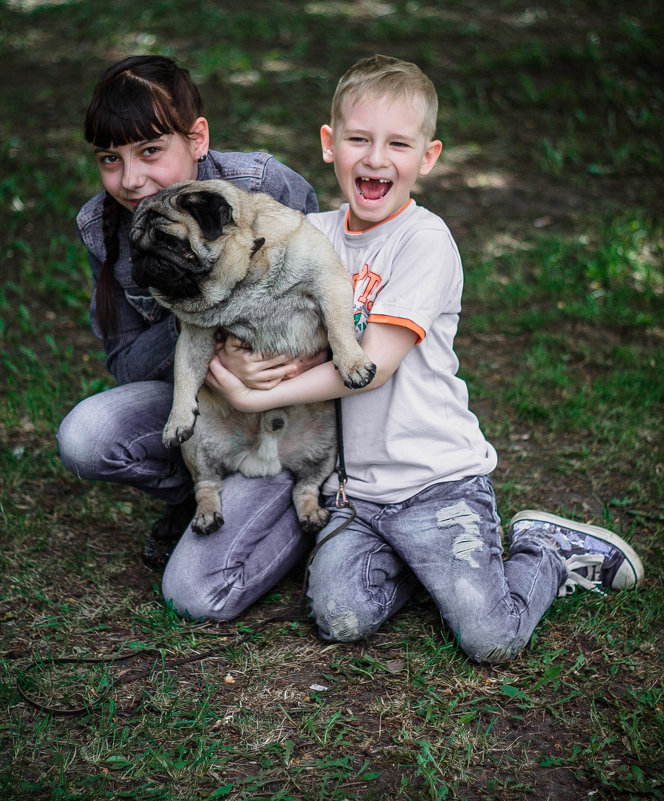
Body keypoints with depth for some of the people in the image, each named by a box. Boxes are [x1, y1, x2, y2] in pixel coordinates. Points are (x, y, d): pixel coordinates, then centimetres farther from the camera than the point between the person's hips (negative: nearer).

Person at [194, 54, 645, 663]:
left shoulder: (425, 240, -12)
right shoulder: (312, 234, 6)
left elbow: (373, 364, -18)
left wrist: (255, 398, -17)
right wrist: (235, 359, -14)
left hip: (438, 476, -4)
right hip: (353, 483, 5)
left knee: (491, 640, -12)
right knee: (342, 619, -17)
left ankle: (548, 550, 17)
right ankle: (413, 556, 12)